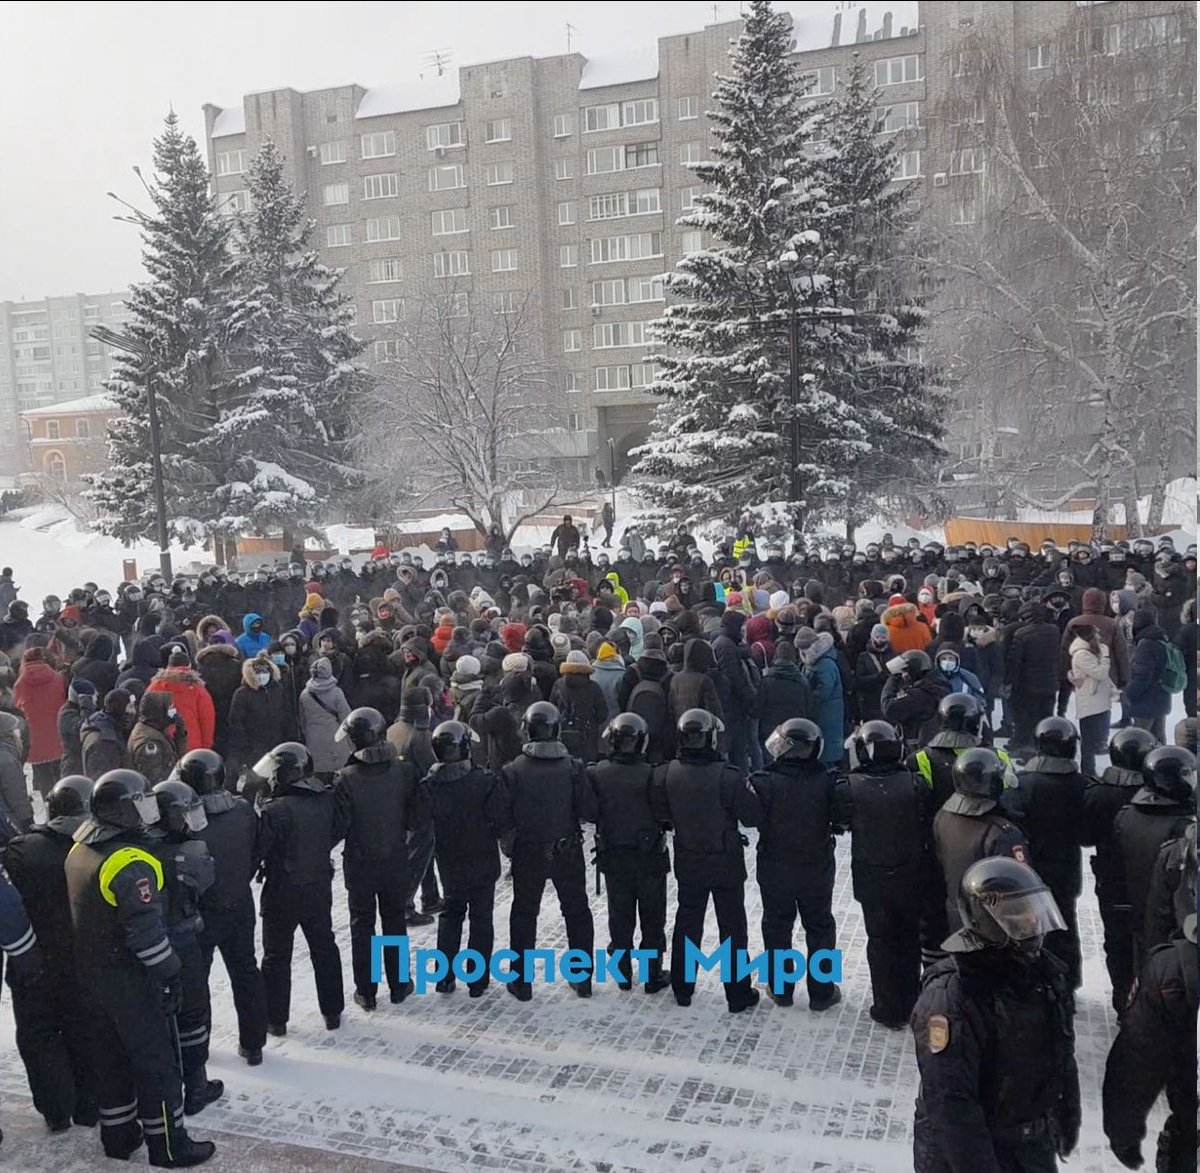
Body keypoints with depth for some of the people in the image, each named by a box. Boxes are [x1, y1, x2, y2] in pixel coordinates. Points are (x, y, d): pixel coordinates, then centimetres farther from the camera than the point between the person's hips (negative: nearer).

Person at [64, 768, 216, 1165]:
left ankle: (118, 1135, 33)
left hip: (93, 972, 9)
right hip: (131, 979, -9)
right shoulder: (131, 862, -27)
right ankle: (168, 1145, 13)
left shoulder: (78, 851, 2)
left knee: (113, 1056, 21)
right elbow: (146, 929, -27)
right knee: (156, 1060, 4)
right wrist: (169, 974, -17)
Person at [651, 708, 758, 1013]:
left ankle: (682, 988, 29)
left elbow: (661, 815, -2)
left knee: (687, 923, 19)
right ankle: (738, 994, 20)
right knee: (732, 928, 11)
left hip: (688, 862, 3)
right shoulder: (728, 776, -24)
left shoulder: (666, 774, -13)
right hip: (727, 862, -3)